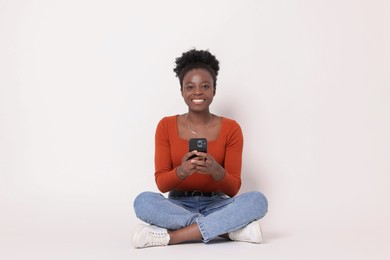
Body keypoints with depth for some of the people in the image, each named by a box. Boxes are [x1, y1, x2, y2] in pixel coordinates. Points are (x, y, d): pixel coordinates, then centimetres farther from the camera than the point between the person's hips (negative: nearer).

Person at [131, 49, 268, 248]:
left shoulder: (230, 129, -2)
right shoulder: (166, 126, 0)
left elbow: (233, 189, -5)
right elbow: (161, 183, -5)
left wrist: (216, 171, -27)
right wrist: (181, 171, -28)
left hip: (216, 205, 0)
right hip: (178, 205, 0)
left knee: (257, 200, -29)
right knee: (143, 201, -31)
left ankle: (171, 236, -29)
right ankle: (231, 229, -28)